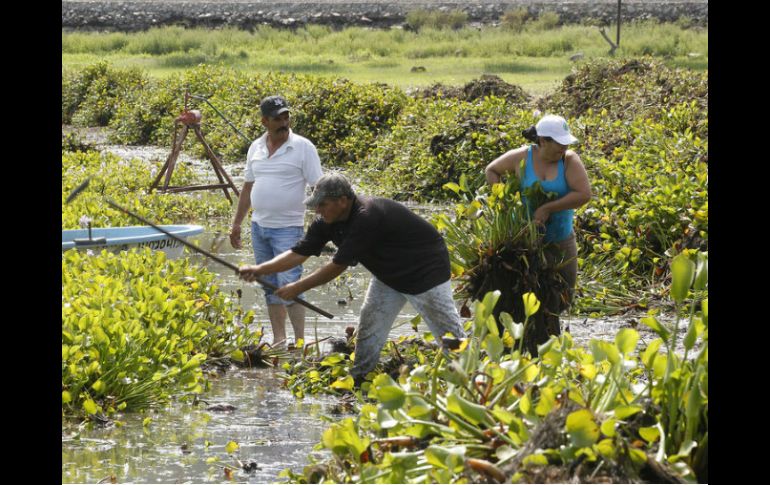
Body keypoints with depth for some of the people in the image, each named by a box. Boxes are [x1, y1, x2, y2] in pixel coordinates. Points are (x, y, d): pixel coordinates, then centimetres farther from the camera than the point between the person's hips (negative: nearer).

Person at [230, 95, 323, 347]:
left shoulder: (303, 147, -8)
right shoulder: (256, 148, 8)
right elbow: (248, 187, 18)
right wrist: (237, 223, 18)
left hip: (288, 229, -6)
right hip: (259, 226, 6)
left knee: (289, 284, -12)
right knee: (270, 286, 10)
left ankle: (300, 340, -6)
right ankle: (279, 341, 18)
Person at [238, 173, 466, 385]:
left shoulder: (367, 217, -35)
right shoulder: (327, 222, -9)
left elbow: (338, 266, -31)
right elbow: (300, 252, -8)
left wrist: (297, 288, -24)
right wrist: (260, 269, -21)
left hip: (425, 269, -9)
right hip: (388, 275, 9)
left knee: (449, 335, -4)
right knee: (369, 327, 4)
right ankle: (357, 381, 12)